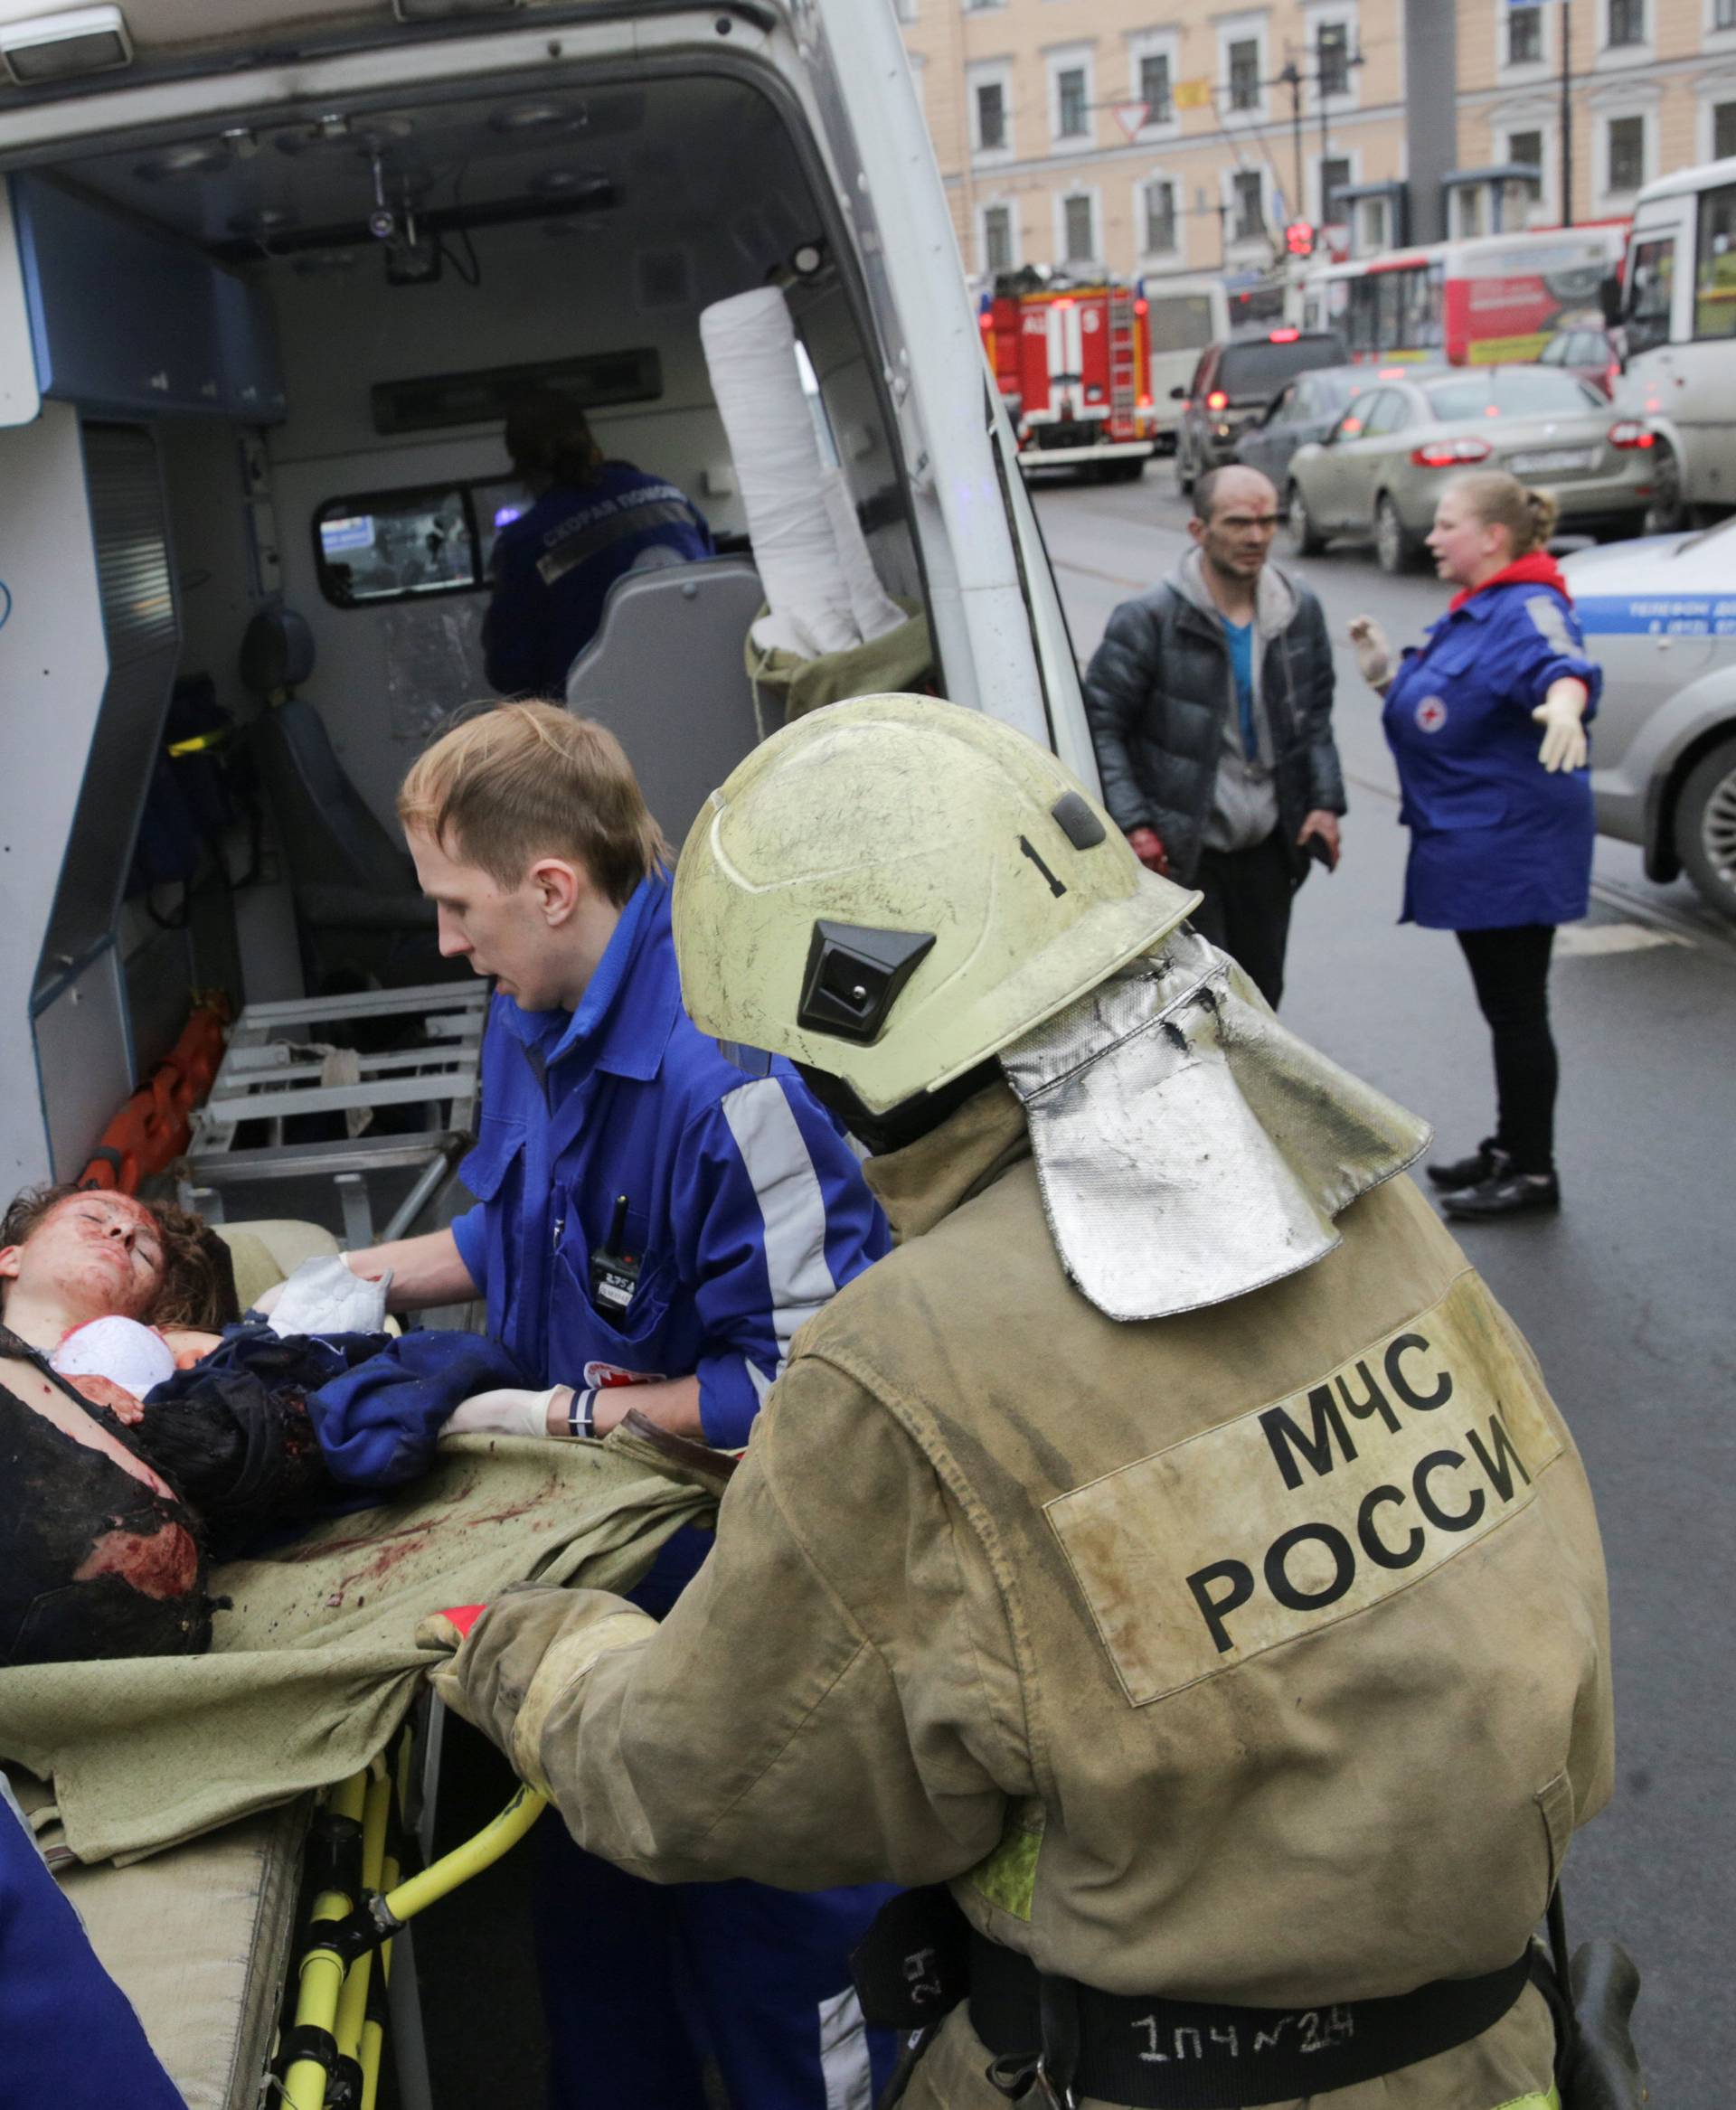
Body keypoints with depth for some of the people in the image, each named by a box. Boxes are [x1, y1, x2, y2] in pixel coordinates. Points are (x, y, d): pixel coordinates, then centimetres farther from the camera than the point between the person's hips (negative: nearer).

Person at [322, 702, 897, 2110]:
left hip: (735, 1575, -9)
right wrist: (356, 1278, 8)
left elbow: (802, 1384, -27)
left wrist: (565, 1412, -20)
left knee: (764, 1939, 11)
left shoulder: (724, 1072, -30)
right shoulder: (534, 1020, 1)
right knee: (592, 1888, 26)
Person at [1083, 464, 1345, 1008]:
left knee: (1261, 993, 16)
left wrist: (1324, 802, 3)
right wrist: (1133, 825, -18)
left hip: (1267, 845, 6)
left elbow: (1316, 715, 15)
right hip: (1181, 851, -5)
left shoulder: (1300, 611, 4)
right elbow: (1099, 726, -11)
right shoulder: (1148, 620, -13)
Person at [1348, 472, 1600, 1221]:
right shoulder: (1471, 614, 15)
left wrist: (1563, 707, -60)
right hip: (1472, 846, 10)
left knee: (1516, 1007, -1)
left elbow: (1563, 665, -38)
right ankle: (1509, 1150, 33)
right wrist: (1388, 675, 8)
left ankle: (1533, 1173, 10)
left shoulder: (1526, 610, -16)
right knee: (1503, 1004, 19)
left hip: (1510, 851, -10)